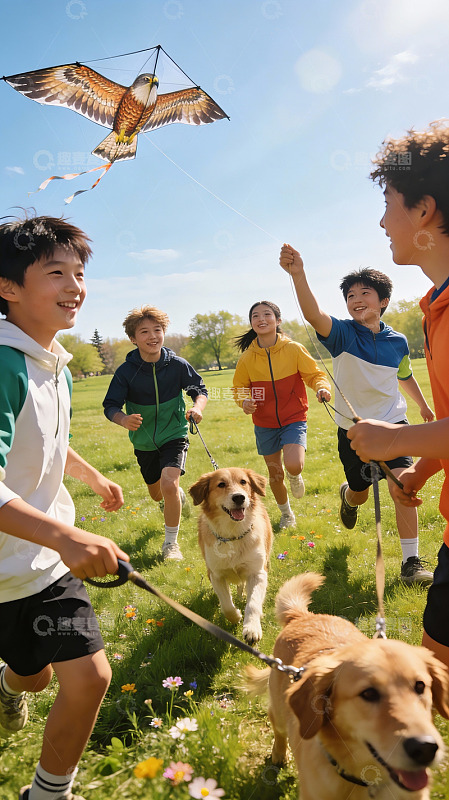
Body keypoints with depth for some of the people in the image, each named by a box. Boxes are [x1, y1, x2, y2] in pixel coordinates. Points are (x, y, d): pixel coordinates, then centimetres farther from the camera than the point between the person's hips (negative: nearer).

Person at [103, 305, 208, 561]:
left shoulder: (177, 365, -12)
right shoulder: (126, 371, -14)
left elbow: (200, 389, 0)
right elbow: (111, 405, -13)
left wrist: (198, 407, -23)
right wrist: (123, 419, -36)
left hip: (174, 435, -2)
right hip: (144, 441, 2)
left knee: (169, 484, -25)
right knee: (157, 494, 18)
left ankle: (171, 542, -2)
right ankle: (179, 495, 58)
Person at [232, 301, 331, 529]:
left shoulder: (294, 349, -10)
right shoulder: (247, 358, -5)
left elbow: (314, 374, -2)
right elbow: (239, 387, 7)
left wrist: (322, 388, -23)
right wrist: (244, 401, -16)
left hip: (294, 419, -2)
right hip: (265, 424, 2)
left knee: (294, 466, -24)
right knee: (275, 474, 12)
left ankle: (294, 476, 16)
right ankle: (286, 514, 40)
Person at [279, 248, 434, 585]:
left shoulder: (397, 341, -2)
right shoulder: (343, 334, -12)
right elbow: (314, 315, -35)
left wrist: (423, 405, 32)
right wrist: (298, 273, -52)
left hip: (392, 423, 1)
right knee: (360, 493, 14)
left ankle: (412, 561, -6)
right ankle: (347, 496, 54)